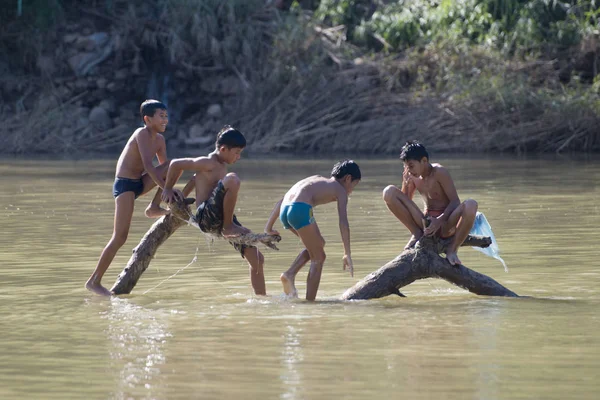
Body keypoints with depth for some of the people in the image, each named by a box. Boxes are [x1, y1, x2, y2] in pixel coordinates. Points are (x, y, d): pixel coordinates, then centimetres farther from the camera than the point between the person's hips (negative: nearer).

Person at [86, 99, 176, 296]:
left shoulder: (159, 139, 10)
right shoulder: (142, 134, -15)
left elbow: (165, 166, 17)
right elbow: (148, 166, -24)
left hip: (139, 183, 8)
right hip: (125, 184, -8)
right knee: (120, 236, -16)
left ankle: (154, 208, 0)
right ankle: (94, 281, -10)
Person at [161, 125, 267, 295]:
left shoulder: (222, 166, 22)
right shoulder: (208, 163, -6)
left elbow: (196, 178, 33)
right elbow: (175, 164, -4)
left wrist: (181, 197, 27)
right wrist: (168, 189, 6)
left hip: (218, 222, 9)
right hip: (205, 217, -9)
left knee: (257, 259, 4)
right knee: (232, 179, -32)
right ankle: (229, 227, -24)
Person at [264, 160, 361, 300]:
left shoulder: (316, 180, 34)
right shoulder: (340, 190, 14)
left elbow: (282, 200, 29)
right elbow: (344, 223, 3)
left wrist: (269, 226, 28)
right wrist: (347, 255, 2)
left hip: (285, 210, 7)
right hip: (300, 210, -7)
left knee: (319, 243, 26)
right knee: (318, 258, 8)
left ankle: (290, 274, 10)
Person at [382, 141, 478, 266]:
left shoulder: (439, 172, -14)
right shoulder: (412, 176, 3)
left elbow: (455, 202, -17)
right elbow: (405, 202, 12)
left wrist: (439, 221, -30)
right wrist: (406, 184, -7)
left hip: (446, 224, -4)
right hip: (425, 222, 4)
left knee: (470, 205, -38)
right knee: (389, 192, -10)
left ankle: (452, 249, -18)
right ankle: (417, 234, -2)